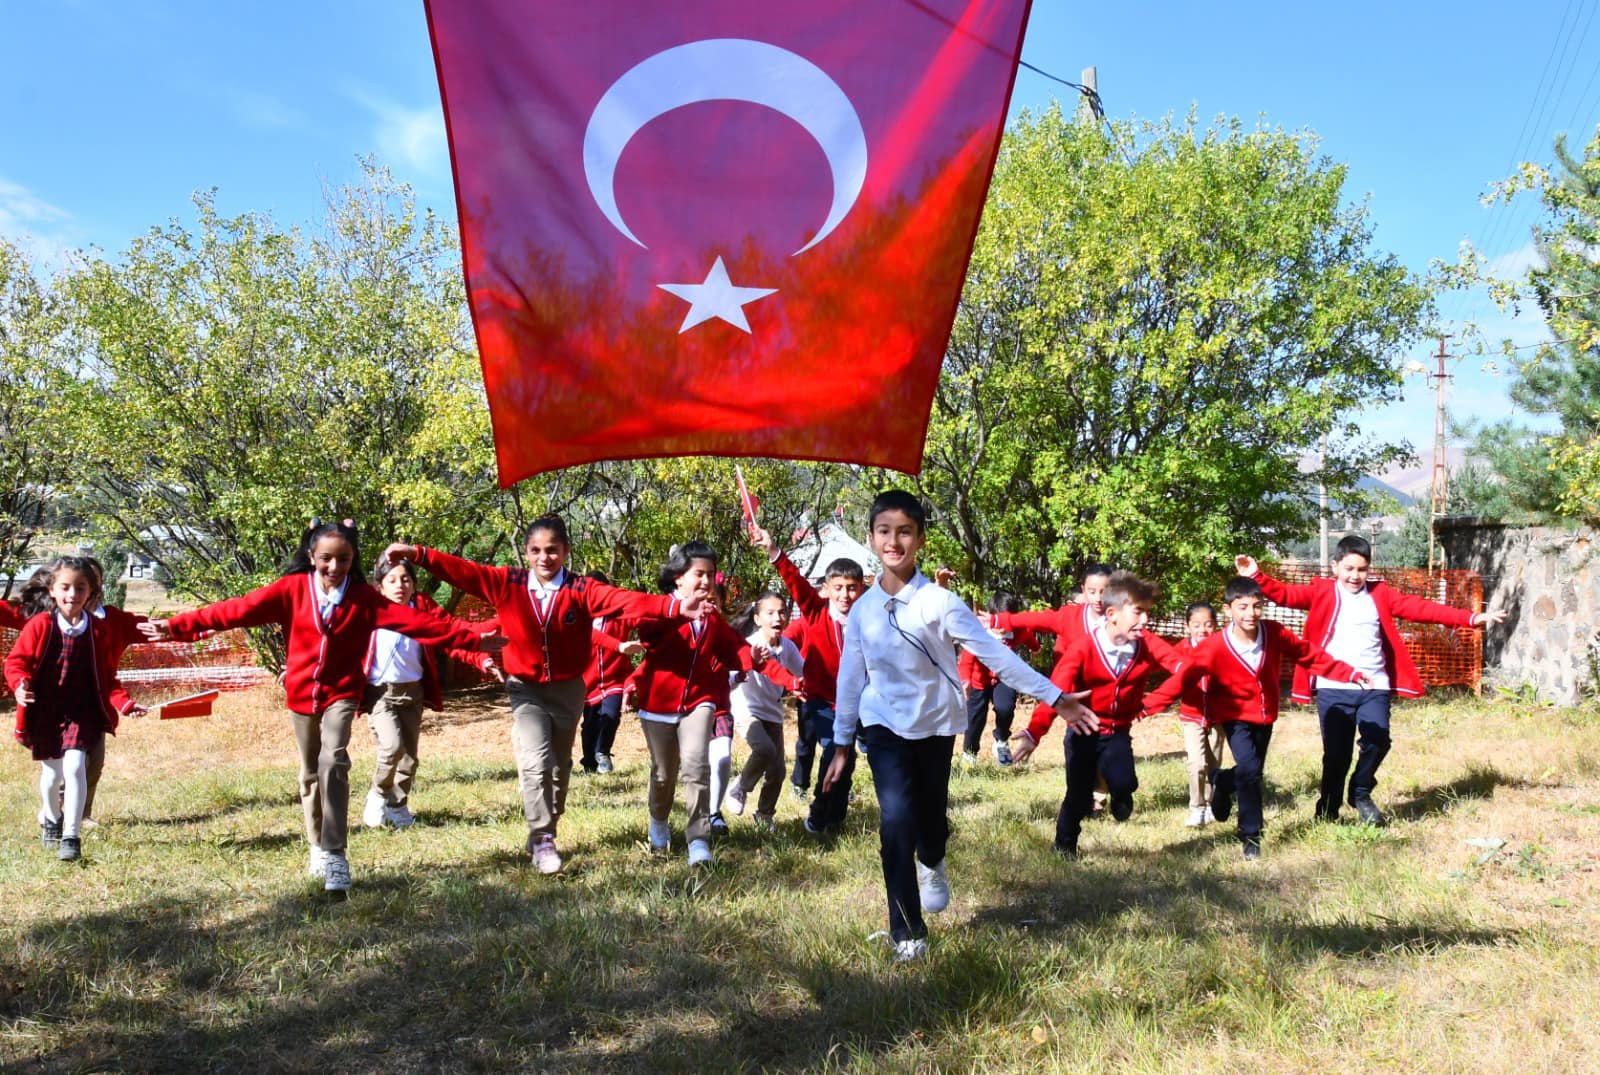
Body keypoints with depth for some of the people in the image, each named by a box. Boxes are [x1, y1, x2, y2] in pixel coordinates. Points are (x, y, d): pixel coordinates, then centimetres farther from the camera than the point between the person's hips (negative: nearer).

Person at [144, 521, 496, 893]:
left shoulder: (364, 598, -7)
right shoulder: (292, 589, -7)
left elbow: (415, 619, -13)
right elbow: (240, 608, -11)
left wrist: (471, 638, -21)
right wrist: (178, 626, -16)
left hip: (342, 693, -2)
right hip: (301, 694, 2)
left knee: (334, 761, -22)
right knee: (311, 774, 15)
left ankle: (335, 855, -20)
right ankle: (318, 848, 33)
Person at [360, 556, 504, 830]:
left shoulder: (424, 608, 0)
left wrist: (481, 660, -21)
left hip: (413, 692, 4)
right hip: (380, 693, -4)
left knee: (409, 755, 9)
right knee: (392, 746, -21)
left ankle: (398, 805, 30)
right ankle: (378, 794, 6)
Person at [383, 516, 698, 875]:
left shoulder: (582, 590, -14)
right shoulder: (508, 584, -8)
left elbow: (625, 601, -28)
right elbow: (463, 571, -14)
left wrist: (674, 607, -43)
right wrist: (417, 554, -26)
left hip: (568, 688, 1)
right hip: (526, 688, -1)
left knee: (560, 766, 15)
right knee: (536, 762, -16)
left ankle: (545, 833, 34)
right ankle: (542, 840, -5)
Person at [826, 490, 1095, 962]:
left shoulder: (939, 601, -12)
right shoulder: (862, 609, -2)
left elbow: (996, 654, -13)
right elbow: (851, 677, 6)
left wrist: (1055, 698, -15)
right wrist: (842, 745, 10)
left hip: (935, 724, -1)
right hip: (885, 725, 1)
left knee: (931, 820, 11)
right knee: (897, 821, -16)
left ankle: (931, 864, 51)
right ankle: (907, 932, -1)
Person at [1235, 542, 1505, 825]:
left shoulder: (1380, 595, 11)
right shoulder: (1321, 592, 5)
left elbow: (1422, 608, 6)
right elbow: (1286, 595, -8)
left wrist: (1471, 618, -1)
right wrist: (1256, 576, -25)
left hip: (1374, 687, 2)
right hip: (1333, 689, -2)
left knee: (1377, 741, -14)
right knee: (1336, 752, 0)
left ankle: (1360, 792, 14)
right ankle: (1327, 813, 17)